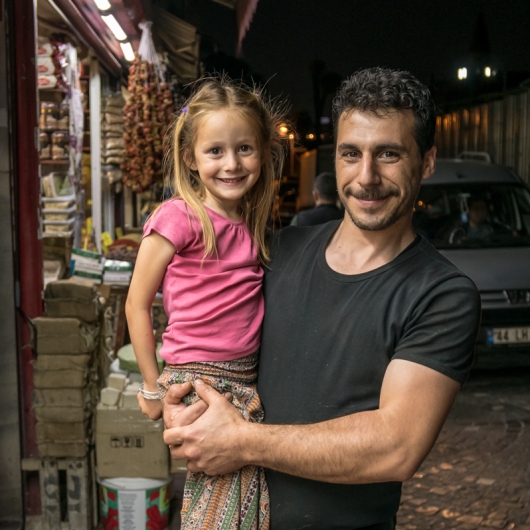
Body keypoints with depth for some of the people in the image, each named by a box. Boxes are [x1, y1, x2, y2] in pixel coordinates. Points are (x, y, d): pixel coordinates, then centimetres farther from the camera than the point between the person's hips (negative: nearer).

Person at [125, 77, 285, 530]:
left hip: (249, 380, 6)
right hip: (198, 380, -6)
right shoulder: (180, 217, -13)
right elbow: (137, 305, -7)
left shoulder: (252, 221, 7)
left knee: (246, 491, 9)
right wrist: (153, 387, -3)